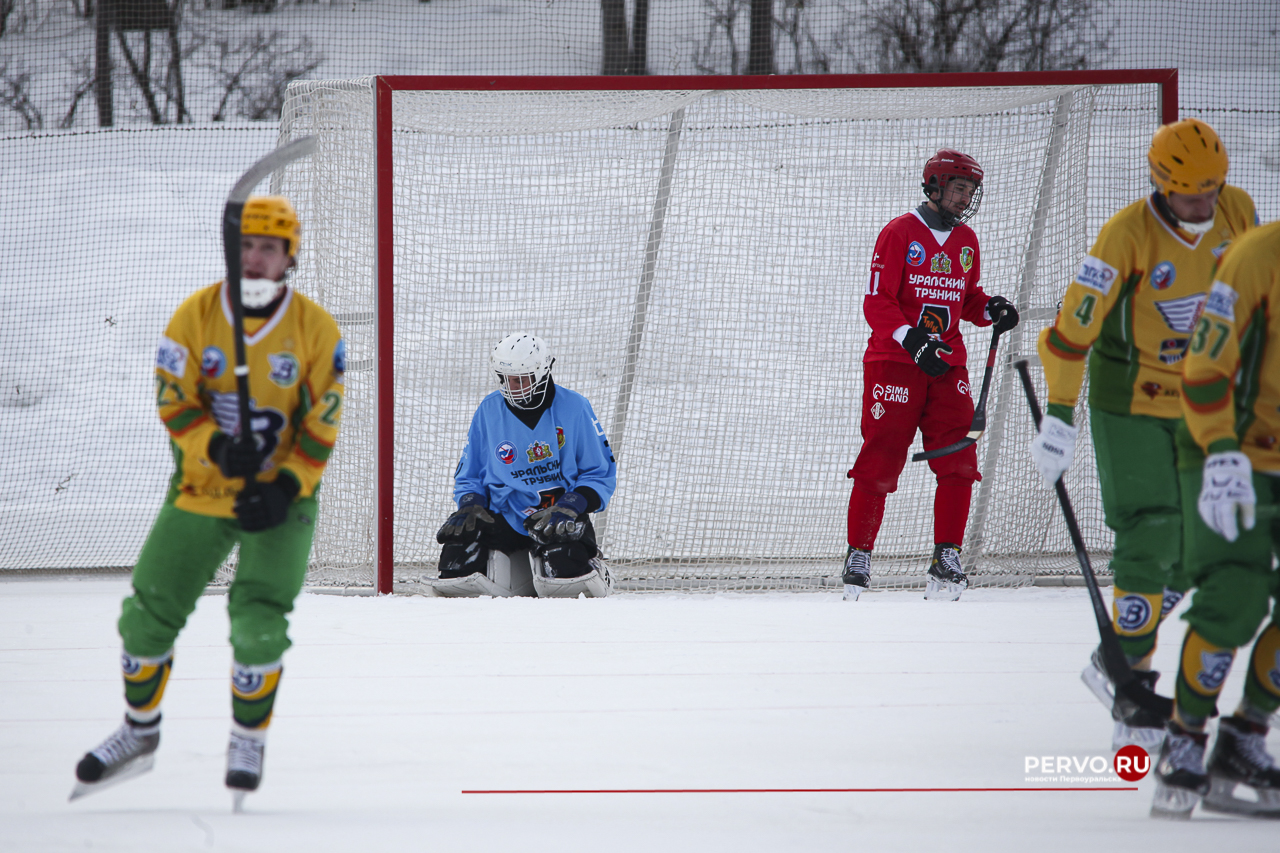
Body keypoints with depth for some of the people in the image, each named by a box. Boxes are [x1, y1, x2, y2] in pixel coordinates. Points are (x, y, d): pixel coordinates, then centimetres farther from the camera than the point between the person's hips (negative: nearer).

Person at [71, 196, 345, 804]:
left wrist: (285, 487, -17)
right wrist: (218, 448, -24)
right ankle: (140, 731, 26)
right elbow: (174, 403, -6)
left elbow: (322, 427, -5)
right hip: (200, 491, 2)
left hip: (278, 501, -2)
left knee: (259, 626, -14)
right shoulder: (195, 316, -6)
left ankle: (248, 740, 8)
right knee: (148, 614, 3)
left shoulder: (316, 330, -8)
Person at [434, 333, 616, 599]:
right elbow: (469, 475, 15)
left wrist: (570, 507, -18)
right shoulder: (489, 411, 6)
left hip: (558, 518, -4)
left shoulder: (574, 408, -3)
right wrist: (470, 506, -6)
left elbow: (601, 475, -1)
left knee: (562, 583, -32)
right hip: (504, 516, 4)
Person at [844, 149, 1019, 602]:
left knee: (959, 459, -6)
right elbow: (876, 301, -11)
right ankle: (859, 555, 5)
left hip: (947, 364, 5)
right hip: (894, 361, -5)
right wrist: (911, 338, -25)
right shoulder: (899, 233, -6)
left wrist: (991, 309, 2)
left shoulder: (966, 241, 13)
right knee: (880, 460, -6)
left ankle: (946, 558, 0)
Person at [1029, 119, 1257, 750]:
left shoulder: (1236, 212, -7)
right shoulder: (1127, 235, -23)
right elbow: (1073, 325, -18)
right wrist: (1058, 416, -18)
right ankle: (1133, 697, -2)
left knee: (1192, 552, 6)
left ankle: (1114, 662, 25)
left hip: (1198, 405, 6)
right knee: (1148, 542, -11)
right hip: (1130, 406, -6)